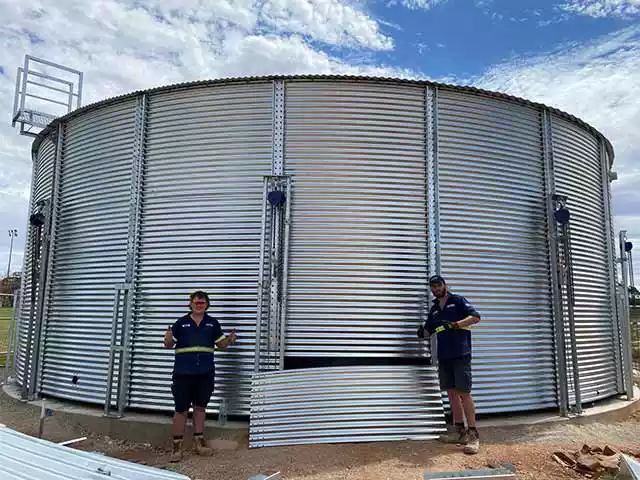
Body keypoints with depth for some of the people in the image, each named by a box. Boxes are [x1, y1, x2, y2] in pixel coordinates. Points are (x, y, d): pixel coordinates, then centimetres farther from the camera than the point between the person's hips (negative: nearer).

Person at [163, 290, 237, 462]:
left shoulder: (212, 323, 6)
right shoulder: (181, 323, 0)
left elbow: (221, 345, 9)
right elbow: (169, 344, 3)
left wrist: (230, 340, -12)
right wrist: (168, 339, -20)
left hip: (205, 373, 2)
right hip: (183, 373, -2)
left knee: (200, 407, 13)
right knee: (181, 409, 1)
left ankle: (199, 443, 25)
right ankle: (177, 447, 13)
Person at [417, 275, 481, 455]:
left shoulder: (458, 300, 0)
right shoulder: (434, 309, 18)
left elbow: (475, 317, -10)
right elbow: (428, 329, 23)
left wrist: (456, 324, -24)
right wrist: (422, 332, -1)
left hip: (460, 354, -6)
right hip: (443, 356, 7)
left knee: (463, 392, -9)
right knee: (451, 392, 10)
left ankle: (473, 434, -3)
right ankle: (458, 430, 19)